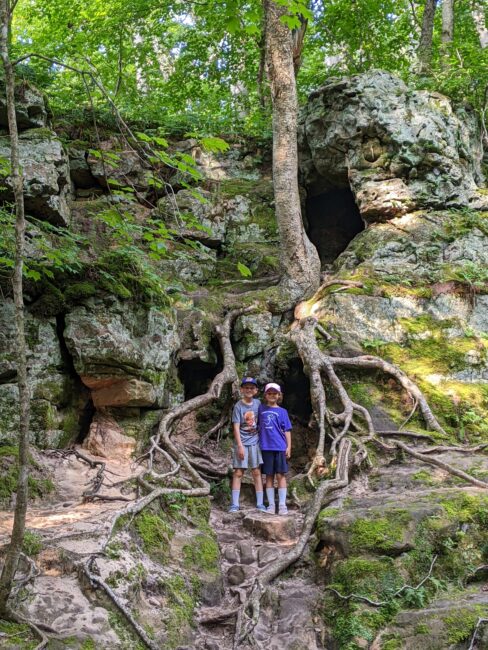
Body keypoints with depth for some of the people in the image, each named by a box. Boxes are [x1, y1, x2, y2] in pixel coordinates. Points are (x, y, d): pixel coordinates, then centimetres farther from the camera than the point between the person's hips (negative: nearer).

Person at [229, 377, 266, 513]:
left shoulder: (258, 403, 2)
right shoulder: (238, 406, -8)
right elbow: (236, 427, -11)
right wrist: (240, 445, -16)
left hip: (255, 442, 3)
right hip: (241, 443, -3)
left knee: (257, 472, 4)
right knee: (238, 473, -1)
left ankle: (260, 503, 8)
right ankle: (234, 504, 2)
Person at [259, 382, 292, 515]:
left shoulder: (282, 411, 4)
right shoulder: (261, 409, 7)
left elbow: (287, 430, 3)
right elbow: (257, 425, 15)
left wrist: (289, 447, -2)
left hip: (280, 447, -1)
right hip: (266, 447, 2)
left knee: (280, 475, 0)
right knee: (269, 476, 6)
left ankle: (282, 505, 6)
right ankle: (271, 505, 12)